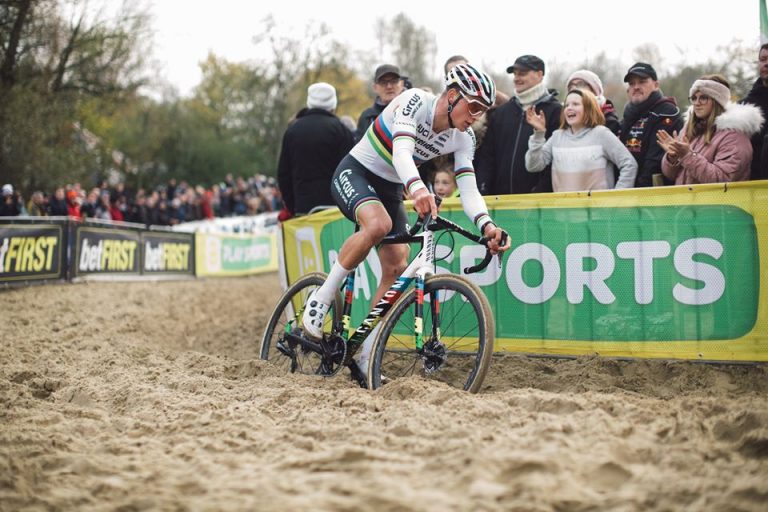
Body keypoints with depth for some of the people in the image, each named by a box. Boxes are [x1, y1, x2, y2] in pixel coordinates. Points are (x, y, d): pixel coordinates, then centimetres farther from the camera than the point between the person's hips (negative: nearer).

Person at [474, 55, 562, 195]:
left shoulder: (554, 111, -2)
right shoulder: (502, 112, 17)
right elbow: (486, 153, 14)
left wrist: (541, 190, -18)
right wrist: (482, 188, 1)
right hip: (500, 196, 5)